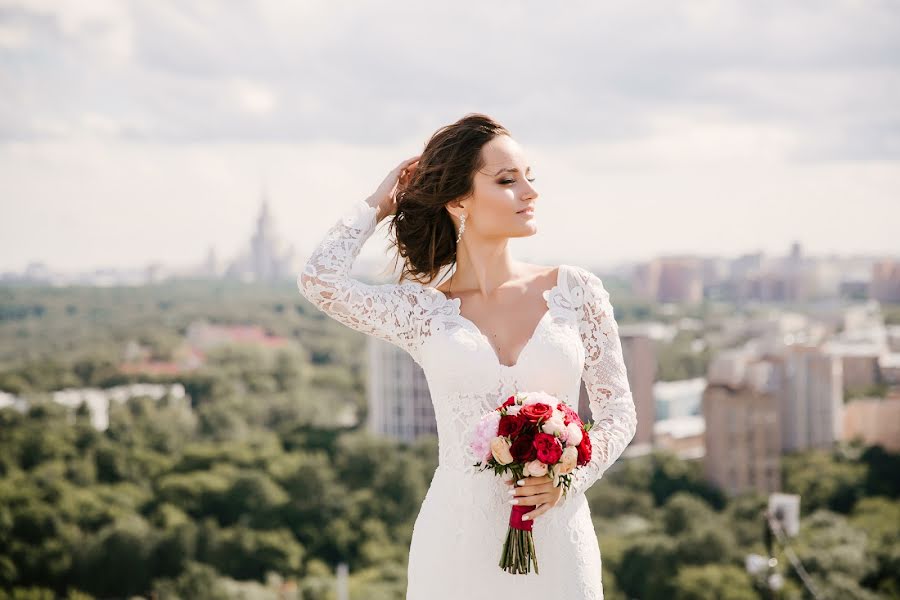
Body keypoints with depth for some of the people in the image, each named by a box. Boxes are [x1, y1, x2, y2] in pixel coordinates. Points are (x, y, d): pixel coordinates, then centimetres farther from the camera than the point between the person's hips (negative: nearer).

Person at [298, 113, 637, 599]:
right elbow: (319, 280, -15)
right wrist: (379, 204, 1)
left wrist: (568, 477, -12)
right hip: (456, 541, -1)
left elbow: (617, 410, 7)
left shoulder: (575, 291, 2)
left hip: (556, 541, 1)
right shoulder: (424, 311, 0)